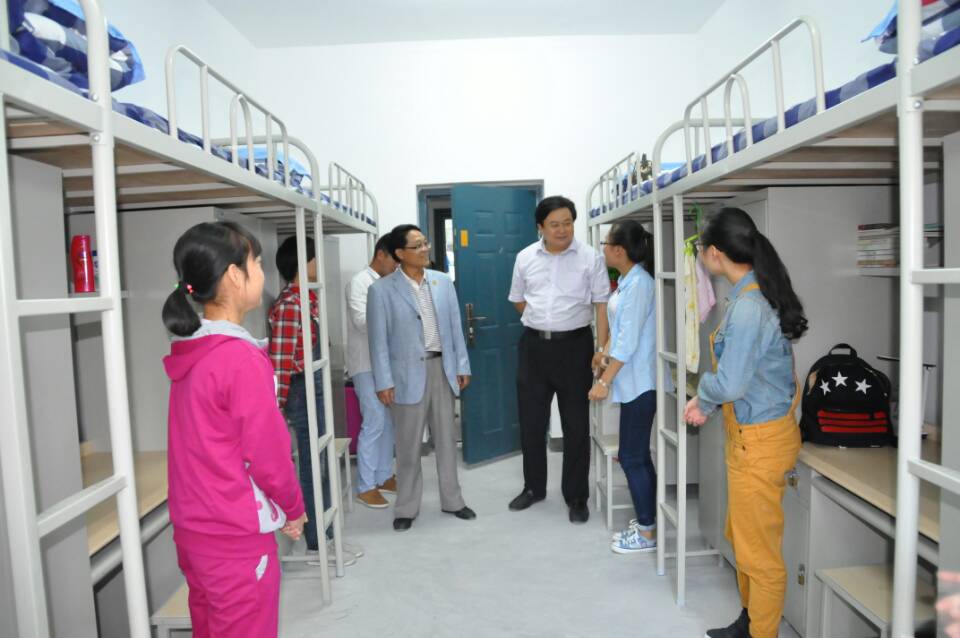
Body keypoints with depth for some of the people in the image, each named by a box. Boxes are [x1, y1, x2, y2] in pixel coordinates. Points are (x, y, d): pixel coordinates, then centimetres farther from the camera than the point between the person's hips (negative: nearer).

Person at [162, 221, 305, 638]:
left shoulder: (188, 353, 2)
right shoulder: (243, 360, -23)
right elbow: (267, 456, -18)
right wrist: (294, 508, -1)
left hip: (193, 527, 8)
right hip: (236, 537, -8)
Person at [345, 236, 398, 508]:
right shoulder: (359, 282, -9)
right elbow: (362, 321, -20)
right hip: (367, 365, -8)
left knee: (388, 422, 11)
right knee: (374, 424, -7)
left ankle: (384, 477, 24)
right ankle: (365, 487, 5)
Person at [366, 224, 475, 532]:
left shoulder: (443, 282, 5)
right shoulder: (382, 290, -7)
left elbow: (455, 327, 8)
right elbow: (379, 340, -7)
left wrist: (462, 366, 6)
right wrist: (384, 382, -9)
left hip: (442, 368, 4)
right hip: (408, 373, -4)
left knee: (447, 440, 15)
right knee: (409, 445, 8)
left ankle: (452, 500, 31)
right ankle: (406, 508, 25)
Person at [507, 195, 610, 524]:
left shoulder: (590, 257, -4)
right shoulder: (525, 258, 5)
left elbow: (601, 305, -6)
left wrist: (603, 349, -13)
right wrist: (543, 322, 6)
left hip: (574, 345, -3)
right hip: (534, 345, 3)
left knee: (576, 424, 5)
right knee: (531, 421, 11)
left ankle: (576, 497, 20)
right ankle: (534, 487, 30)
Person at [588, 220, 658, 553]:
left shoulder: (639, 283, -18)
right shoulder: (627, 281, 10)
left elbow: (629, 340, -22)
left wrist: (604, 381, -20)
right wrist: (605, 352, 15)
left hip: (638, 384, -10)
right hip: (632, 382, 10)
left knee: (632, 457, 0)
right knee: (638, 456, 16)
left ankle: (647, 533, 13)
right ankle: (646, 521, 28)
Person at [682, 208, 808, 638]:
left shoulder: (748, 306, -24)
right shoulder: (753, 295, 6)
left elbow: (729, 383, -25)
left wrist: (702, 396, -4)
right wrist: (706, 402, 3)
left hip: (760, 441, -10)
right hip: (749, 434, 10)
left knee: (759, 551, 7)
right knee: (742, 539, 24)